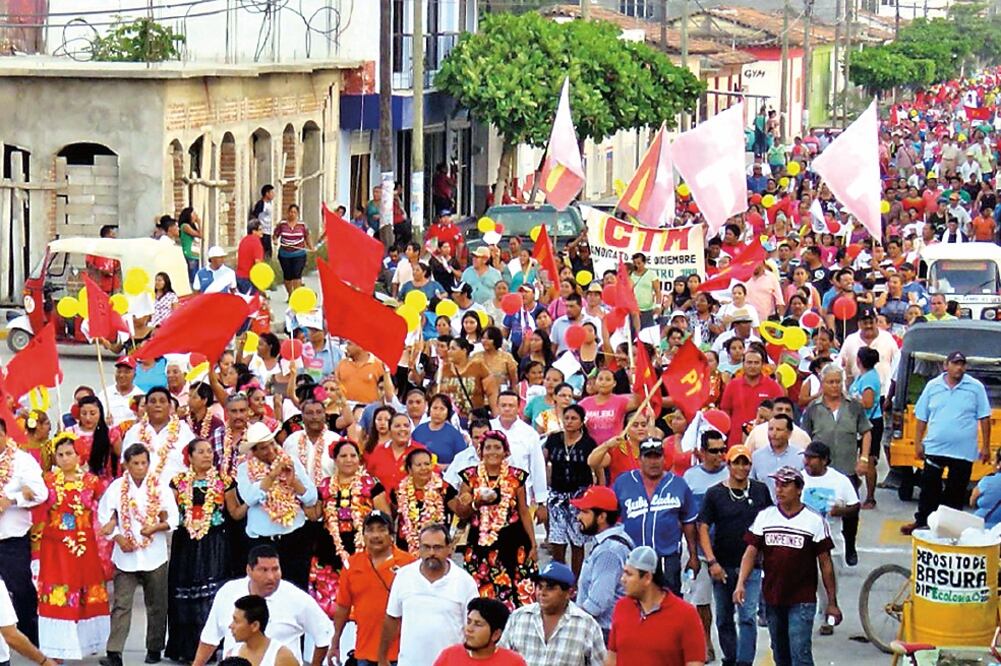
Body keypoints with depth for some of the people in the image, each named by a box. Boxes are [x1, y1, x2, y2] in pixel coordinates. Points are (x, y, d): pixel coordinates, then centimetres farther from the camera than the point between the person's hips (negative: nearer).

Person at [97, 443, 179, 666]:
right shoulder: (117, 487, 0)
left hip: (154, 555, 1)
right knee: (121, 605, -6)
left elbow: (172, 518, 0)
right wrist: (118, 537, -11)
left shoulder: (160, 486, 1)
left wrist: (156, 527, -18)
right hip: (126, 556, -1)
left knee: (157, 605, 9)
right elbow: (105, 516, 3)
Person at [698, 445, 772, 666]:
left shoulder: (760, 490, 4)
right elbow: (703, 528, -4)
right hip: (723, 566, 1)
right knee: (724, 619, 11)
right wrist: (711, 562, -13)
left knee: (747, 617, -10)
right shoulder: (715, 494, -1)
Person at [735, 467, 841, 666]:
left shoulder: (814, 521, -3)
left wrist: (832, 602, 0)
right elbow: (751, 552, 2)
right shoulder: (764, 517, 5)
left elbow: (825, 563, 0)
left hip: (802, 600, -4)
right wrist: (741, 584, -14)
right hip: (772, 597, 4)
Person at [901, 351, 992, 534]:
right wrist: (918, 443, 4)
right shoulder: (933, 386, 2)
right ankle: (921, 522, 16)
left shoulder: (976, 387, -2)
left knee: (956, 492, 7)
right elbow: (922, 417, 7)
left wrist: (985, 447, -2)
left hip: (963, 451, -1)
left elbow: (984, 418, 1)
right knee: (929, 489, 6)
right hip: (935, 449, 1)